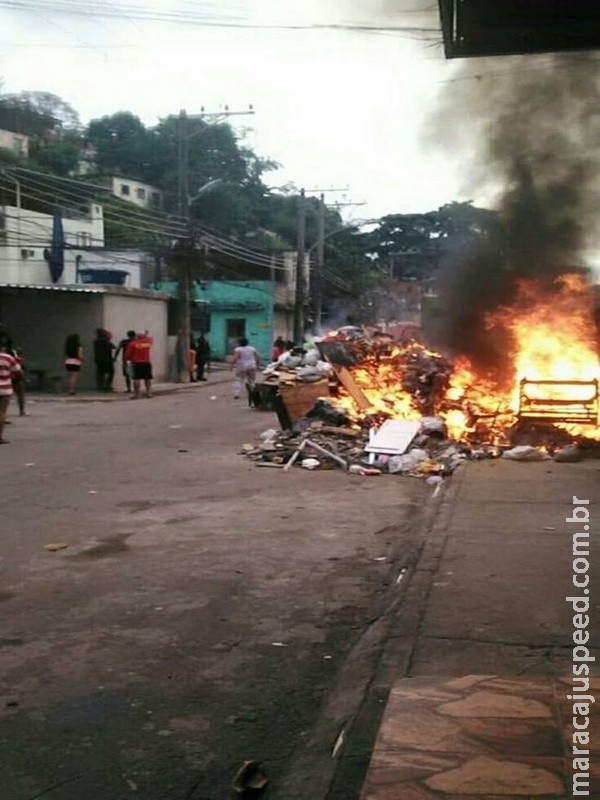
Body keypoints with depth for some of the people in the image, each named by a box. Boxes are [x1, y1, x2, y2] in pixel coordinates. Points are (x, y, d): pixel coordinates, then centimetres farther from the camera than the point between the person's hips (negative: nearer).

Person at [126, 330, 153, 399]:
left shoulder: (132, 344, -5)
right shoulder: (148, 341, 4)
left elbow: (128, 355, -2)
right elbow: (151, 338, 30)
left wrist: (130, 359, 16)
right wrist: (146, 335, 45)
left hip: (137, 363, -3)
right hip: (147, 362, 3)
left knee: (137, 379, -4)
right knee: (148, 378, 12)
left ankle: (136, 394, -7)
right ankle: (149, 393, 16)